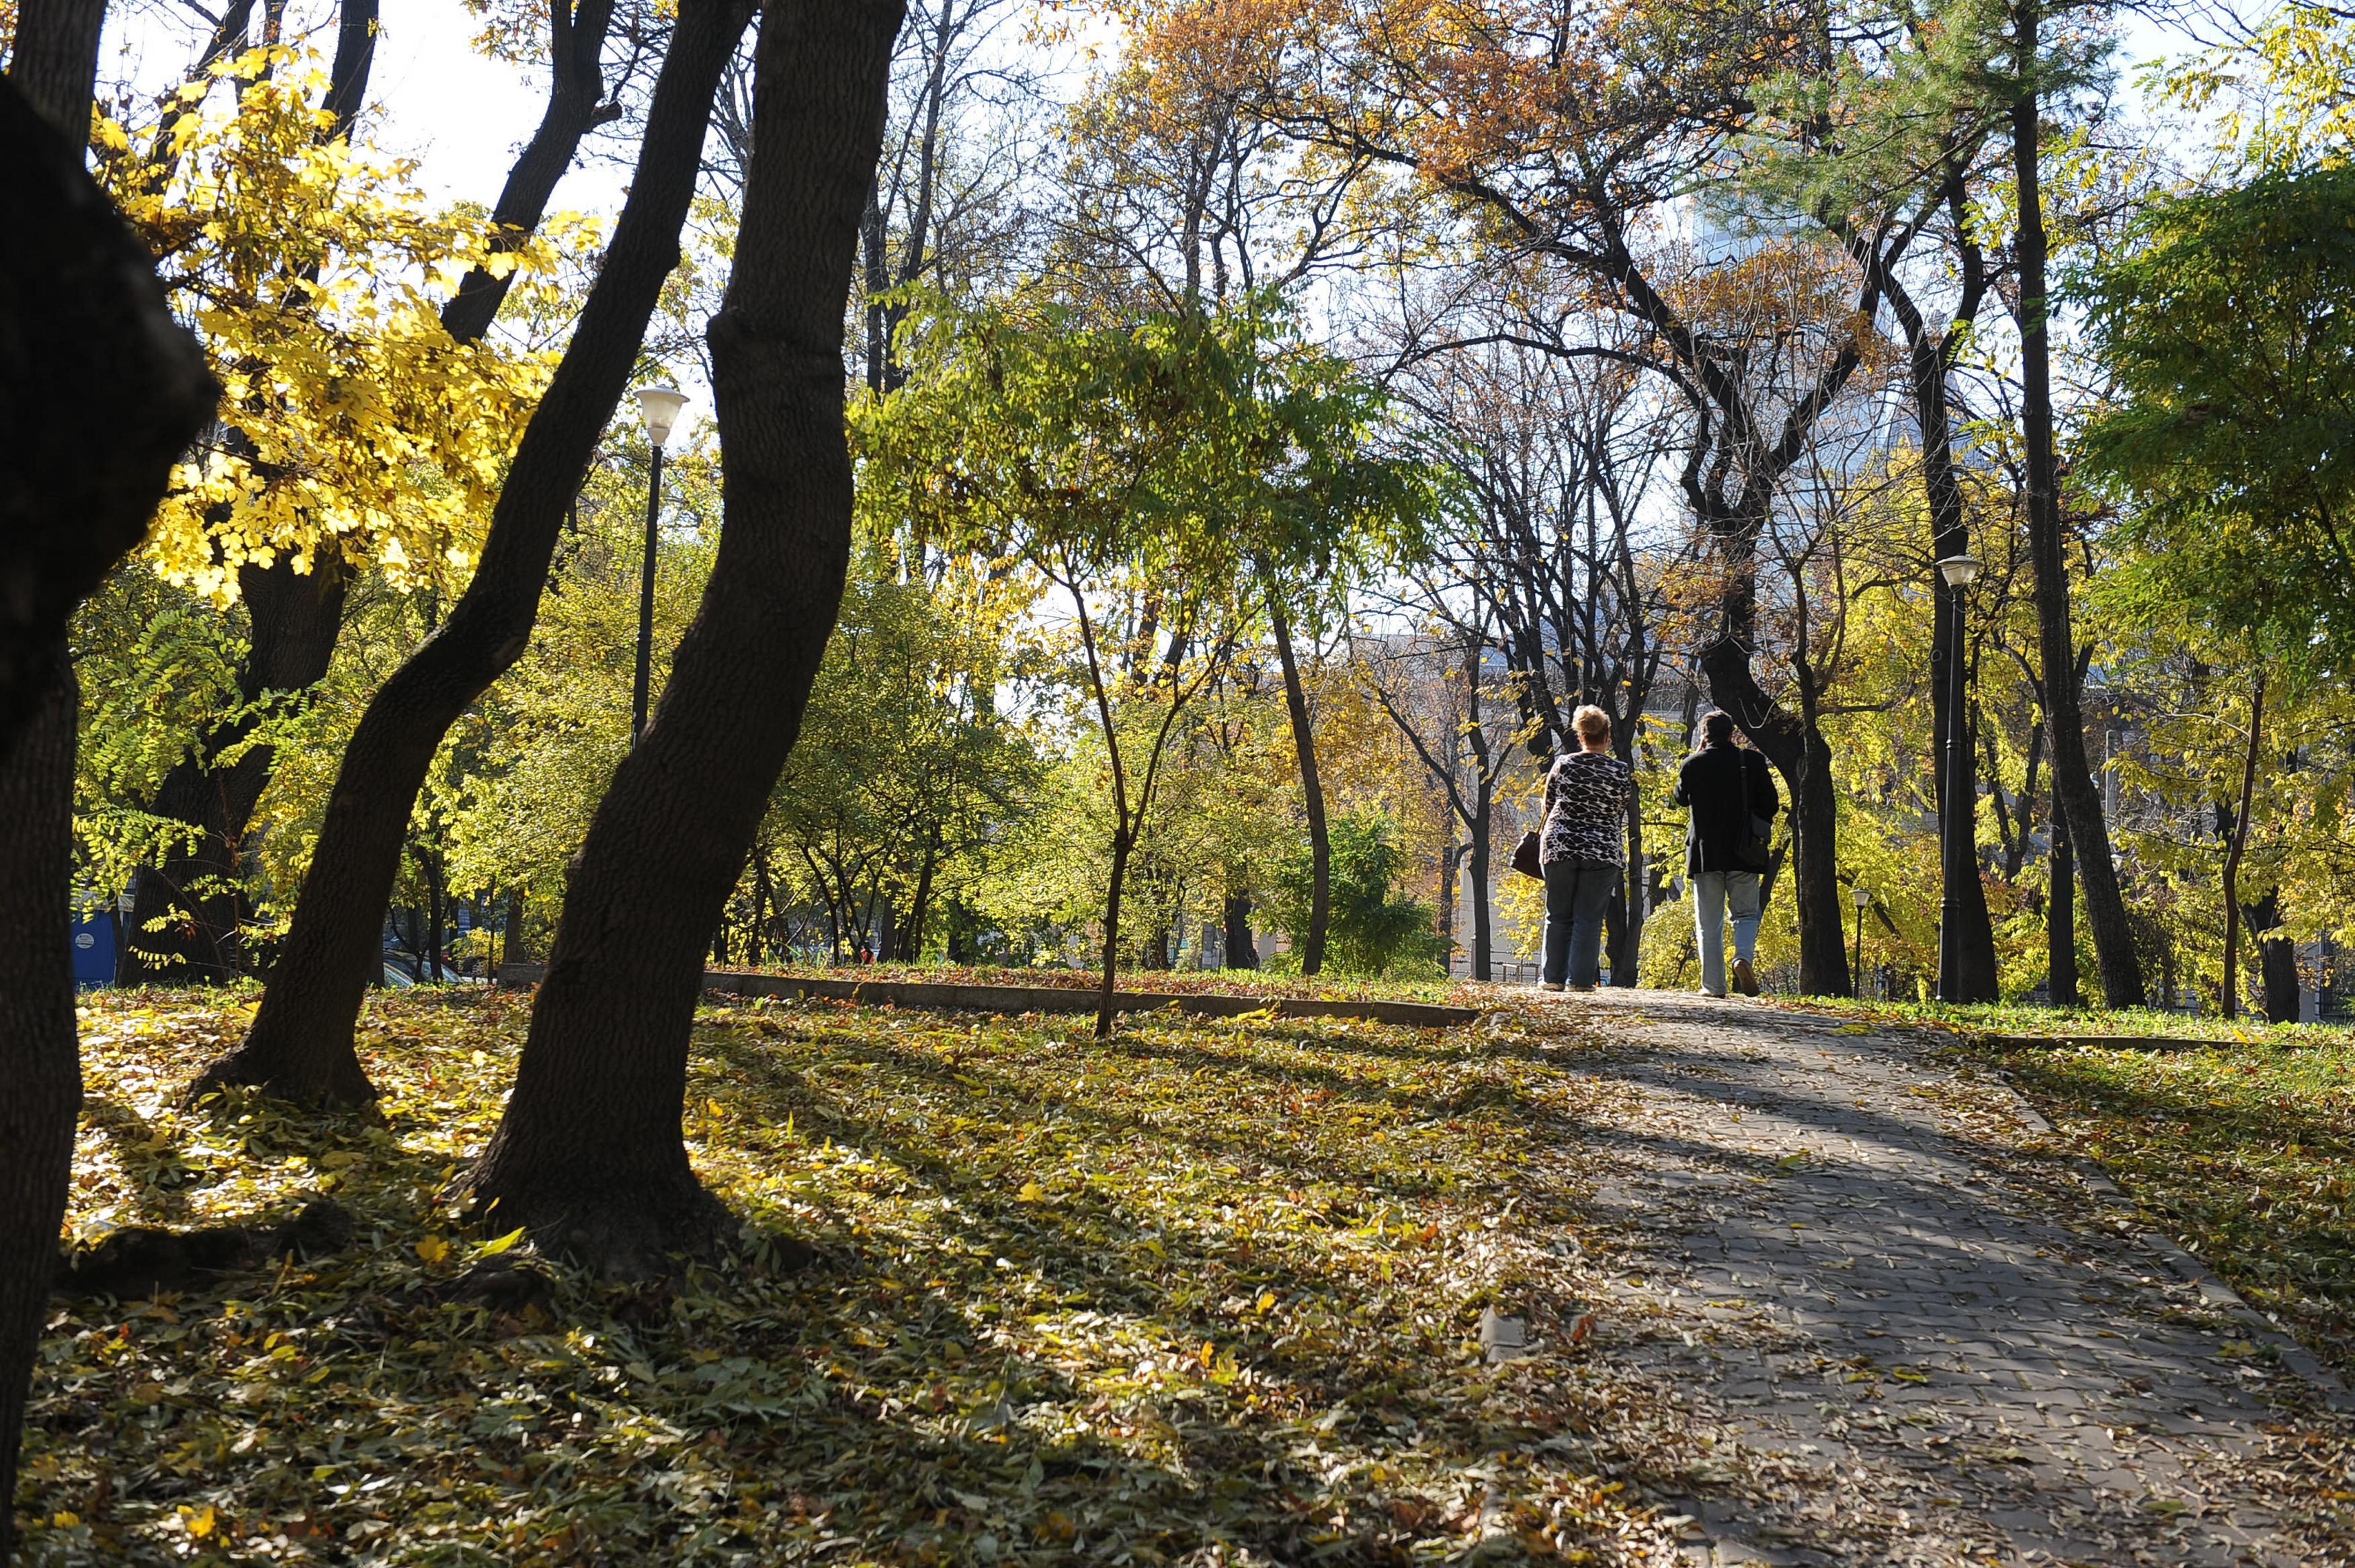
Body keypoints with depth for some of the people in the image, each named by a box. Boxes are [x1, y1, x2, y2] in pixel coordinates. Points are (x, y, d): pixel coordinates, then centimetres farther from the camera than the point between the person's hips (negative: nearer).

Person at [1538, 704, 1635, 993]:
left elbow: (1548, 805, 9)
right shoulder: (1622, 772, -1)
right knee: (1589, 919, 3)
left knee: (1558, 916, 10)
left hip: (1559, 847, 1)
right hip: (1604, 852, -1)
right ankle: (1581, 979, 1)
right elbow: (1621, 815, 7)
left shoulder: (1563, 764, 0)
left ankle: (1554, 978, 9)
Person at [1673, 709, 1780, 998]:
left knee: (1709, 924, 6)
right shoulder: (1753, 761, -2)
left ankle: (1713, 985, 3)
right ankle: (1744, 957, -14)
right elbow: (1771, 805, 0)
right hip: (1742, 854, 0)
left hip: (1704, 852, 0)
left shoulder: (1693, 764, -3)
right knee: (1746, 914, 13)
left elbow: (1681, 798, 15)